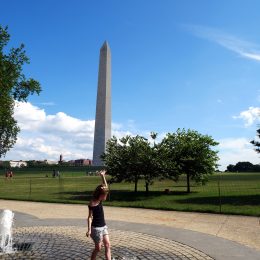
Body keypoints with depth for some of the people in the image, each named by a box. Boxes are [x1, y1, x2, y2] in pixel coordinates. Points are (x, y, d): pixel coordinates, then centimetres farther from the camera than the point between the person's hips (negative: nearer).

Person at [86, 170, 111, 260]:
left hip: (103, 226, 8)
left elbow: (106, 187, 7)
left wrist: (103, 176, 2)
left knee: (107, 245, 4)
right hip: (96, 228, -8)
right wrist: (89, 229, -21)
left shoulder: (99, 200, 3)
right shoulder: (92, 204, -18)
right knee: (98, 248, 5)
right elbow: (90, 217, -17)